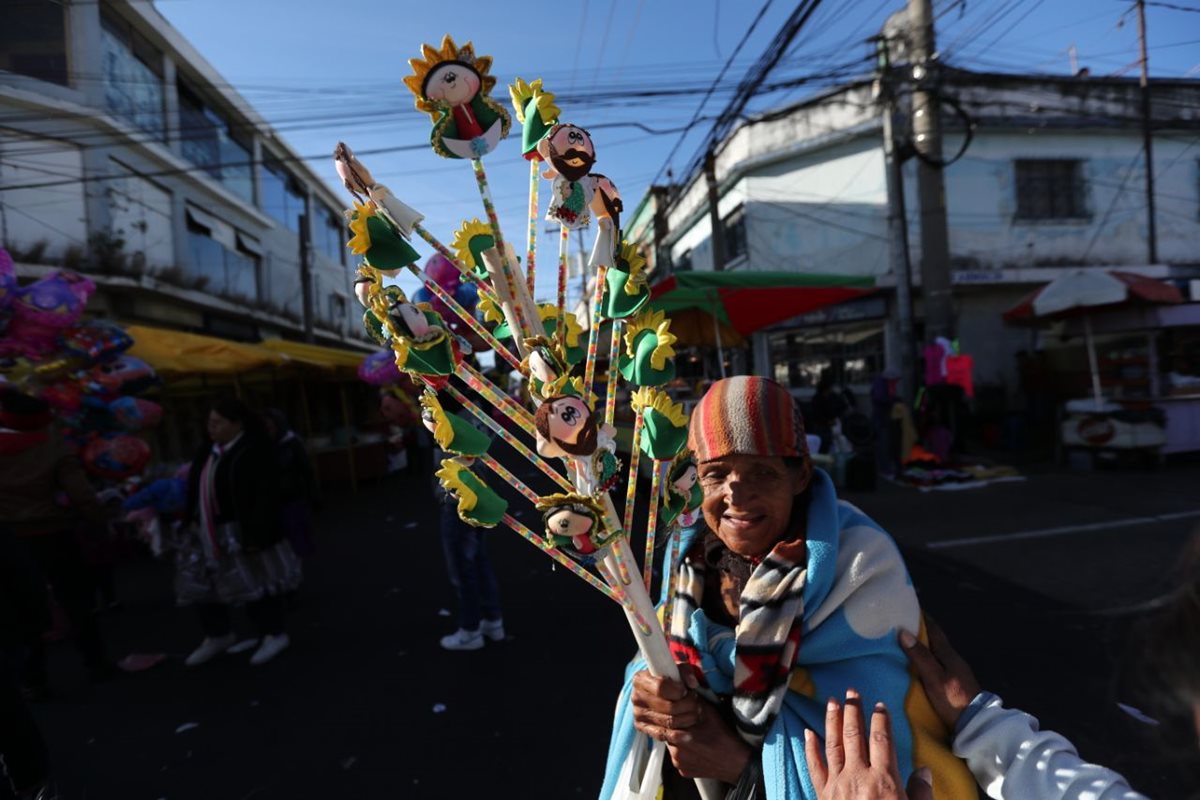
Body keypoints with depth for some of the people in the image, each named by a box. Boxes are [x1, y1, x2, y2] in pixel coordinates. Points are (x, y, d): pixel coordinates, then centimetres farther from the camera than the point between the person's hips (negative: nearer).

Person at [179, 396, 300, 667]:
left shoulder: (253, 451, -18)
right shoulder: (210, 448, 8)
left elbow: (265, 498, -22)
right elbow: (197, 488, 18)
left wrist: (256, 536, -25)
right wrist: (190, 521, 16)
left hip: (240, 533, -9)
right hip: (207, 533, 9)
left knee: (253, 582, 2)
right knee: (201, 583, 16)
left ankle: (275, 634, 18)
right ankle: (218, 635, 35)